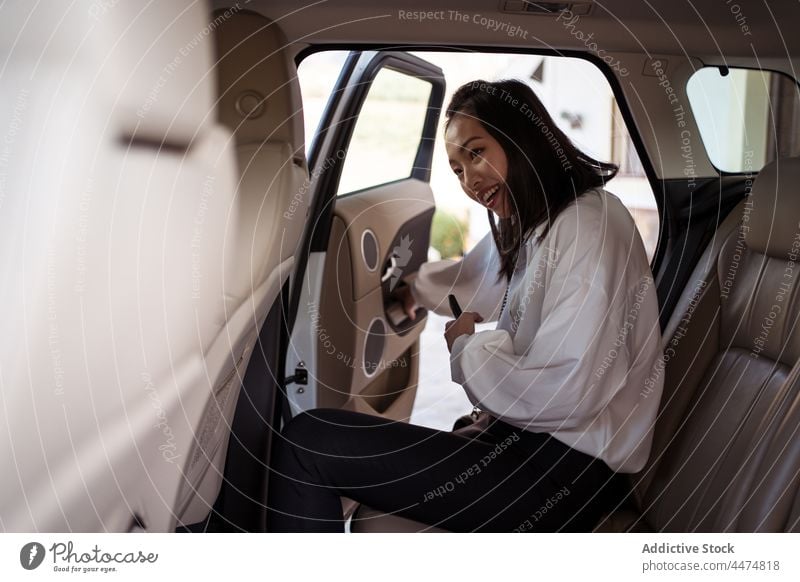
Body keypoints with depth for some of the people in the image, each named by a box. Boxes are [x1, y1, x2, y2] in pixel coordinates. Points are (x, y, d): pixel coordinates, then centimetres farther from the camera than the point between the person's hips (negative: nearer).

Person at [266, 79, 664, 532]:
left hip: (568, 472, -9)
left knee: (307, 441, -12)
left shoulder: (589, 228, -18)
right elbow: (470, 279, 33)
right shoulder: (531, 226, 11)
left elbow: (567, 394, -25)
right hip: (528, 442, 9)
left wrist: (467, 349, -11)